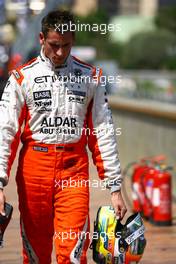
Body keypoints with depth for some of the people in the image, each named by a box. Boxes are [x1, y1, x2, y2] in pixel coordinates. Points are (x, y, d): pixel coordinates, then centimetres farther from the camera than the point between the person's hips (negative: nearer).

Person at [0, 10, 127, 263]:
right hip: (34, 168, 0)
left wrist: (115, 187, 4)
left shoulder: (90, 77, 7)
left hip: (74, 169, 0)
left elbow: (103, 133, 8)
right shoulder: (22, 77, 3)